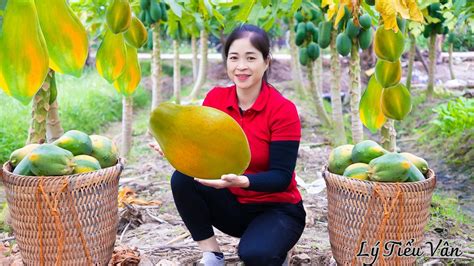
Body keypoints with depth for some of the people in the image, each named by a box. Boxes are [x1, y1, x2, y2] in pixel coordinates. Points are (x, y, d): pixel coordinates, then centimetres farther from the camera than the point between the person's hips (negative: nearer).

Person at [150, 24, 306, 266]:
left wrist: (241, 181, -37)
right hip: (231, 203, 4)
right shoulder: (215, 98, -5)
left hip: (277, 209, -4)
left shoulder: (283, 110, -18)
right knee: (183, 178, -20)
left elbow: (282, 177, -20)